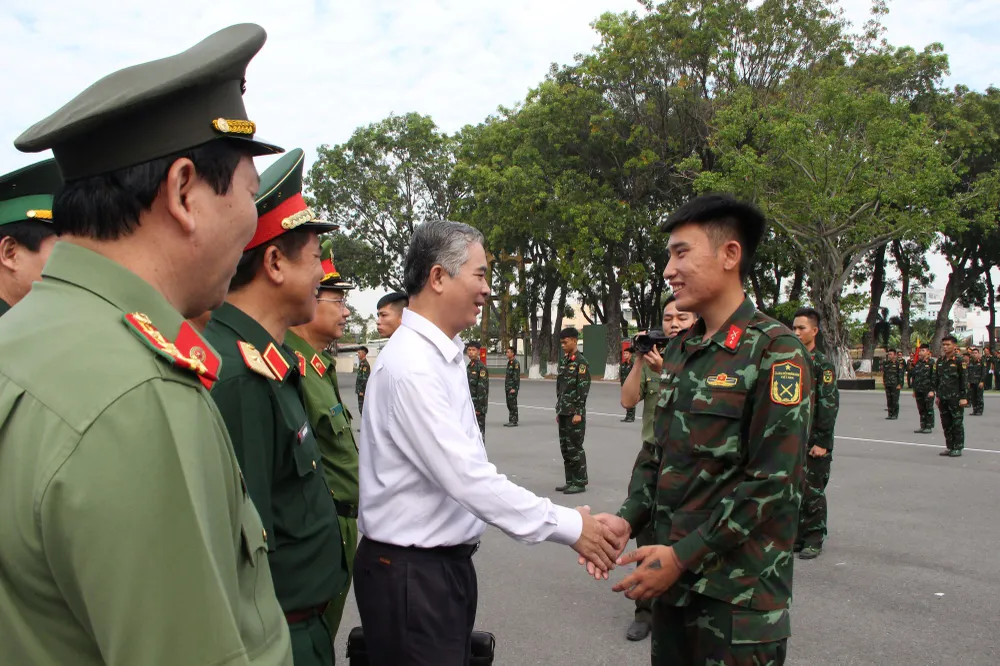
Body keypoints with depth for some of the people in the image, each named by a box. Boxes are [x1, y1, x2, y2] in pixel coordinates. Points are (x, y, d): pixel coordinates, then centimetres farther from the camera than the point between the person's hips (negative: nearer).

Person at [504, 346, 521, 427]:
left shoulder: (516, 363, -13)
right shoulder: (509, 362, 16)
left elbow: (516, 376, -18)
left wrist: (514, 388, -21)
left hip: (513, 387, -10)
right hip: (508, 387, 10)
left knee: (513, 404, -7)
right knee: (509, 404, 12)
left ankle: (514, 421, -3)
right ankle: (511, 420, 18)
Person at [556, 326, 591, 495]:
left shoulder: (581, 362, -10)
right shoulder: (563, 361, 14)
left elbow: (584, 389, -15)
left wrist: (579, 413, -18)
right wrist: (558, 411, 17)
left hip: (575, 413, -8)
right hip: (563, 412, 8)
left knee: (575, 447, -4)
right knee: (565, 447, 12)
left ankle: (580, 482, 5)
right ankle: (570, 480, 20)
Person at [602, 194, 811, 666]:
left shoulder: (775, 353, -13)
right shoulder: (679, 351, 10)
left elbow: (773, 483, -18)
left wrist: (682, 556, -18)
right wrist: (628, 520, -2)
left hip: (738, 595, -6)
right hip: (672, 581, 7)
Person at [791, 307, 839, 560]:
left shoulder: (822, 364, -8)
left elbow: (829, 405, -12)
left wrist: (822, 442, -16)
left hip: (814, 442, -6)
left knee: (813, 492, 1)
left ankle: (814, 540, 13)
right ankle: (797, 536, 22)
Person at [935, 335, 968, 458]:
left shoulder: (959, 361, -7)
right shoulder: (940, 362, 11)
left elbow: (965, 380, -9)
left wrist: (964, 397, -13)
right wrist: (938, 395, 14)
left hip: (955, 398, -6)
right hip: (943, 398, 6)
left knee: (957, 423, 0)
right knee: (946, 424, 10)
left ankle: (958, 448, 7)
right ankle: (949, 447, 19)